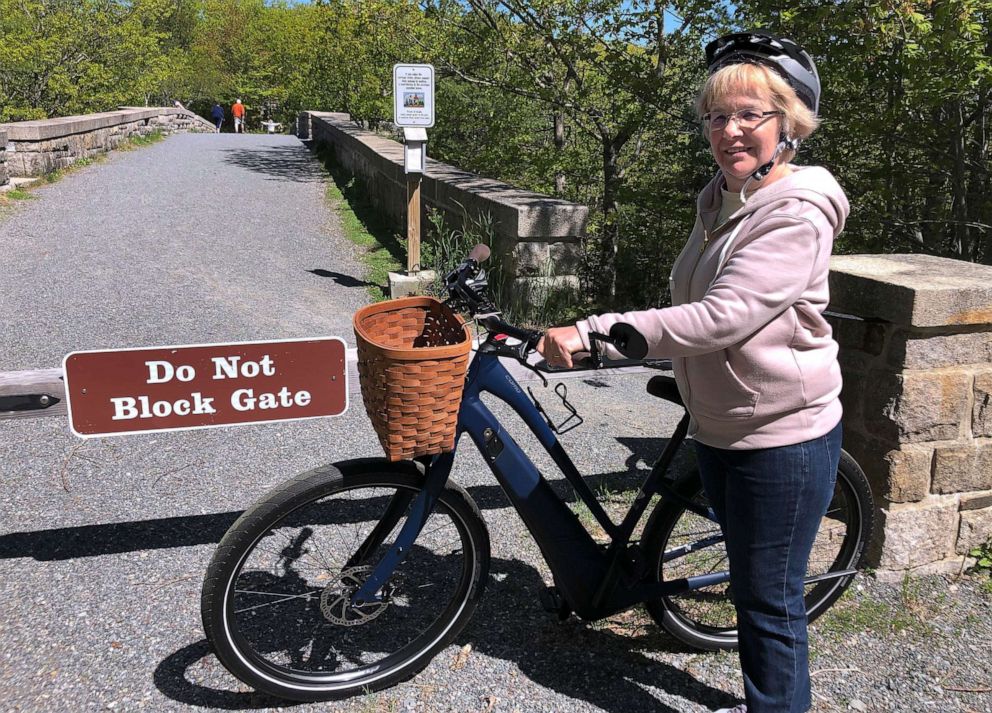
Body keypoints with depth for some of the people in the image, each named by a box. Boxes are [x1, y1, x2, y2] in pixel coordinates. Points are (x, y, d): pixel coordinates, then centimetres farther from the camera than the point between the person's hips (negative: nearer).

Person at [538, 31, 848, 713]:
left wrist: (591, 333, -33)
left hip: (782, 439, -9)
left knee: (770, 602, 5)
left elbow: (719, 318, -32)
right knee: (749, 586, 23)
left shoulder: (796, 215, -21)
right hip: (719, 428, 9)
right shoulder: (721, 201, 7)